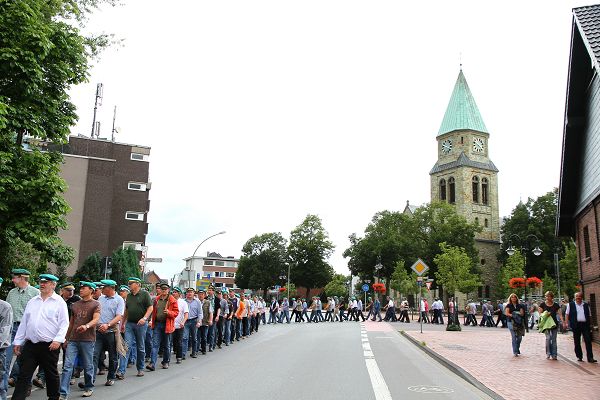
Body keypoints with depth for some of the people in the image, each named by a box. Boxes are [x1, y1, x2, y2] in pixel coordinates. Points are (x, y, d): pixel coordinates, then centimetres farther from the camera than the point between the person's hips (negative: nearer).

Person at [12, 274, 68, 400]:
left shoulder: (59, 302, -4)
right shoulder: (32, 302, 12)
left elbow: (64, 324, -9)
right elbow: (23, 323, 15)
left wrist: (58, 340, -20)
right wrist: (17, 341, 12)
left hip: (50, 345, -4)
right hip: (30, 344, 4)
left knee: (51, 374, 10)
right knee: (24, 375, 2)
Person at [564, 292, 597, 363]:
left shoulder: (586, 305, 11)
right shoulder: (570, 305, 6)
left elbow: (589, 316, 16)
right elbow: (567, 314, 3)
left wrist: (590, 325, 11)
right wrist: (565, 323, -7)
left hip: (585, 325, 1)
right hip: (576, 325, -1)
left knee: (588, 341, -5)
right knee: (577, 342, 4)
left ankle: (590, 358, -4)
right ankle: (579, 357, 15)